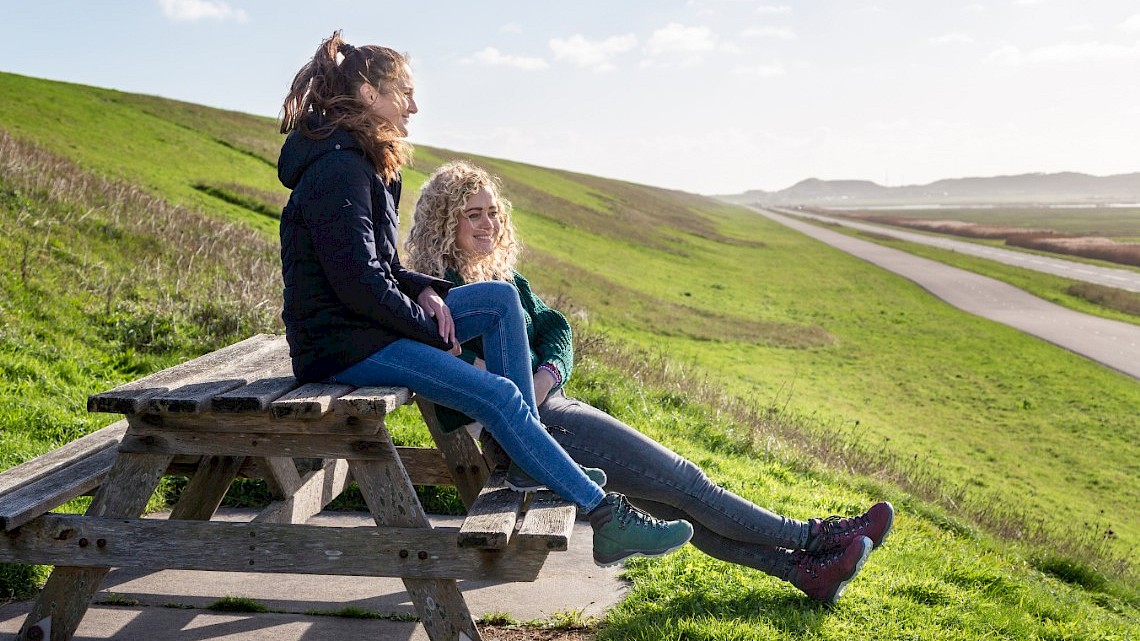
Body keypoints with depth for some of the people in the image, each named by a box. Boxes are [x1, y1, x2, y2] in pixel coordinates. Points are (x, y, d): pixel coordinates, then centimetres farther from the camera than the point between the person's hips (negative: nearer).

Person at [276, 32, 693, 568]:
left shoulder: (360, 164, 15)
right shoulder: (338, 169, -17)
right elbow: (359, 284, -22)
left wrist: (424, 290, 1)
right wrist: (432, 328, -11)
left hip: (374, 322, 10)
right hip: (343, 346, -10)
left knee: (501, 297, 4)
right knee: (497, 395, -18)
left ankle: (530, 454, 0)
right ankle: (605, 517, -14)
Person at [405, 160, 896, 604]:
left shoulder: (506, 279, 19)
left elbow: (555, 330, 8)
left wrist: (547, 375, -12)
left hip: (551, 405, 8)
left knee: (672, 500, 0)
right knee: (684, 482, -6)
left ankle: (800, 568, -1)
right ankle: (810, 537, 3)